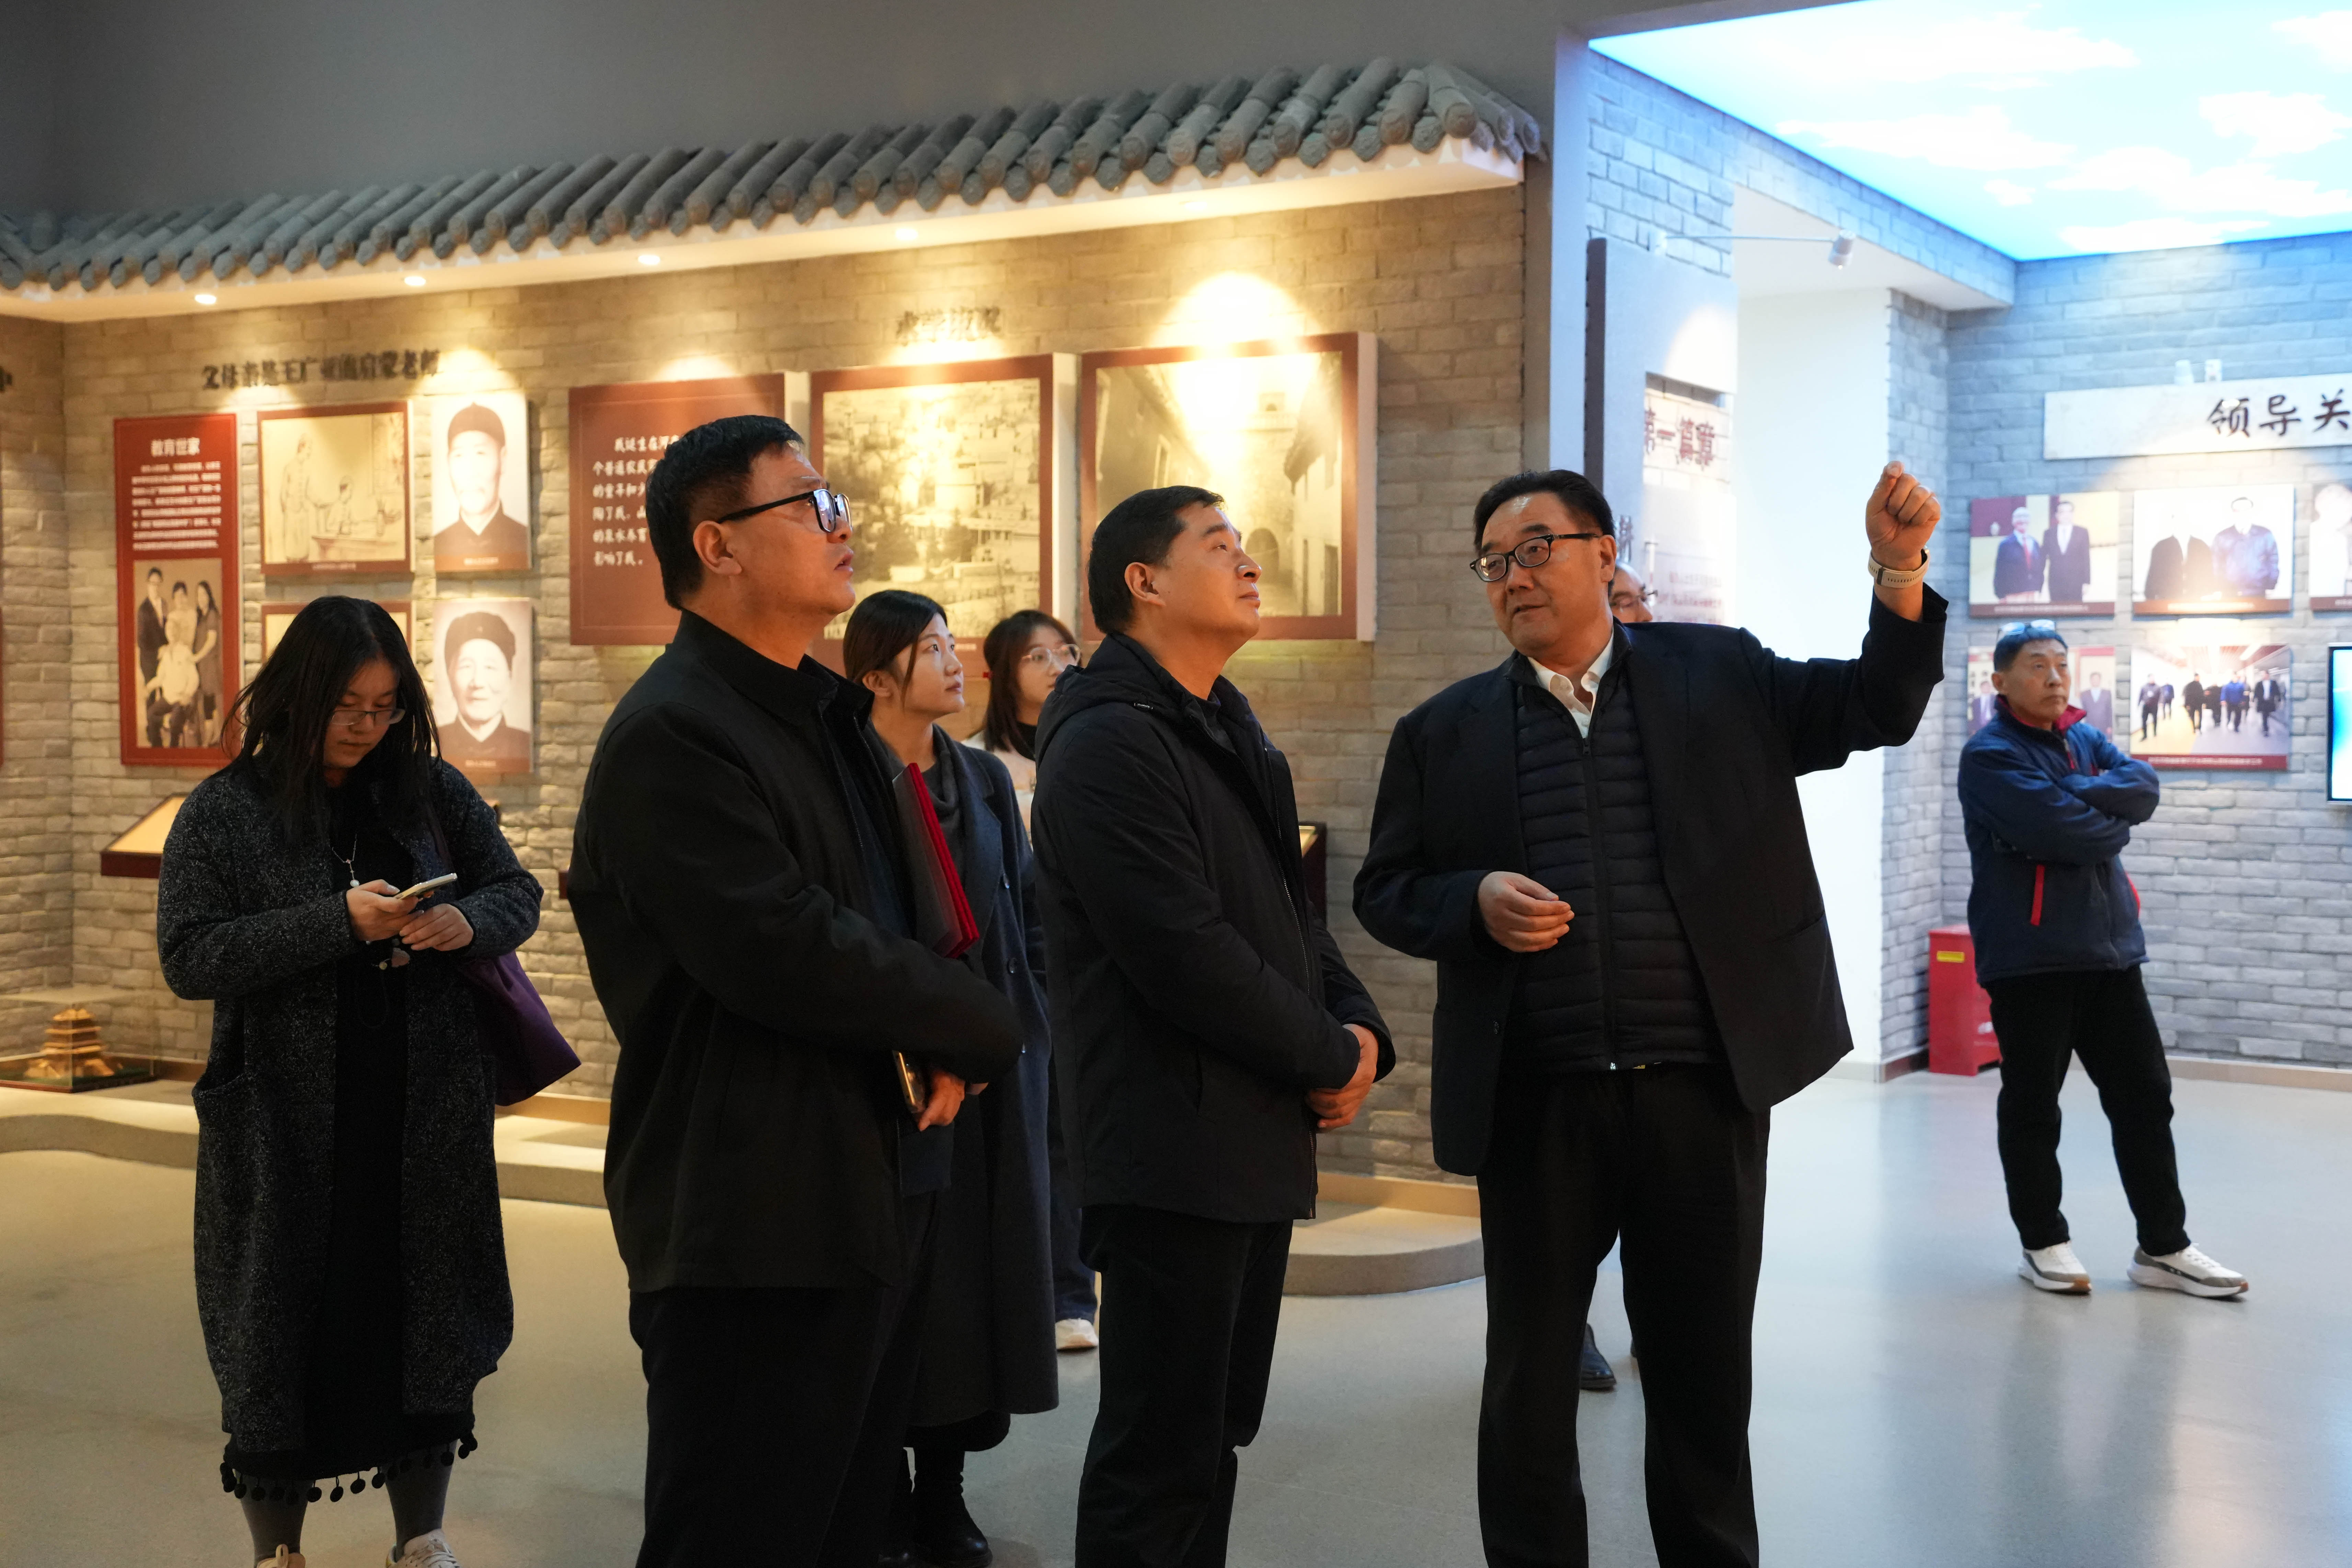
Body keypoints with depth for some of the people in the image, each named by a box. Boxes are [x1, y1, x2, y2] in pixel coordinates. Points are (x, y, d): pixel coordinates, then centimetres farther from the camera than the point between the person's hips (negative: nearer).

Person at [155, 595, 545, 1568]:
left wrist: (469, 923, -13)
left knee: (423, 1317, 11)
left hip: (425, 1114, 3)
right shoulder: (226, 811, -4)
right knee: (284, 1328, 7)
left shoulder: (432, 791, 5)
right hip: (285, 1123, -3)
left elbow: (519, 893, 11)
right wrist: (338, 921, -21)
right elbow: (188, 958, -11)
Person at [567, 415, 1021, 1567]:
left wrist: (941, 1043, -4)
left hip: (874, 1195, 9)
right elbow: (795, 955, -25)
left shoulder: (828, 716, 15)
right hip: (755, 1222, -9)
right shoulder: (671, 738, -16)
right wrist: (980, 1026, -10)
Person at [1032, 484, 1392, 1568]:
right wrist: (1329, 1060, -10)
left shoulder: (1226, 733, 17)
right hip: (1173, 1150, -9)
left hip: (1259, 1143, 9)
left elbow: (1289, 909, 20)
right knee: (1160, 1450, -2)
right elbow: (1184, 957, -21)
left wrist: (1360, 1031, 2)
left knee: (1214, 1433, 16)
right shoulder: (1108, 742, -14)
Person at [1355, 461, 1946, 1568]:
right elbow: (1385, 890, 8)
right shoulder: (1444, 731, 6)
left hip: (1705, 1091, 0)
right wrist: (1476, 901, -13)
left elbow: (1878, 708, 4)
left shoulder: (1721, 677, 7)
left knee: (1705, 1369, 13)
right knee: (1529, 1375, 12)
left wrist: (1898, 568, -12)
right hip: (1536, 1104, 0)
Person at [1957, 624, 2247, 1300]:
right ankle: (2044, 1243, 16)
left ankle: (2163, 1248, 16)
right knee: (2031, 1104, 4)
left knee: (2145, 1095, 8)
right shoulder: (1990, 756, -10)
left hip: (2109, 947, 7)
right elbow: (2061, 829, -21)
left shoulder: (2085, 739, 15)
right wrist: (2114, 820, -3)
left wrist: (2076, 793, -15)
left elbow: (2144, 787, -3)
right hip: (2028, 956, -7)